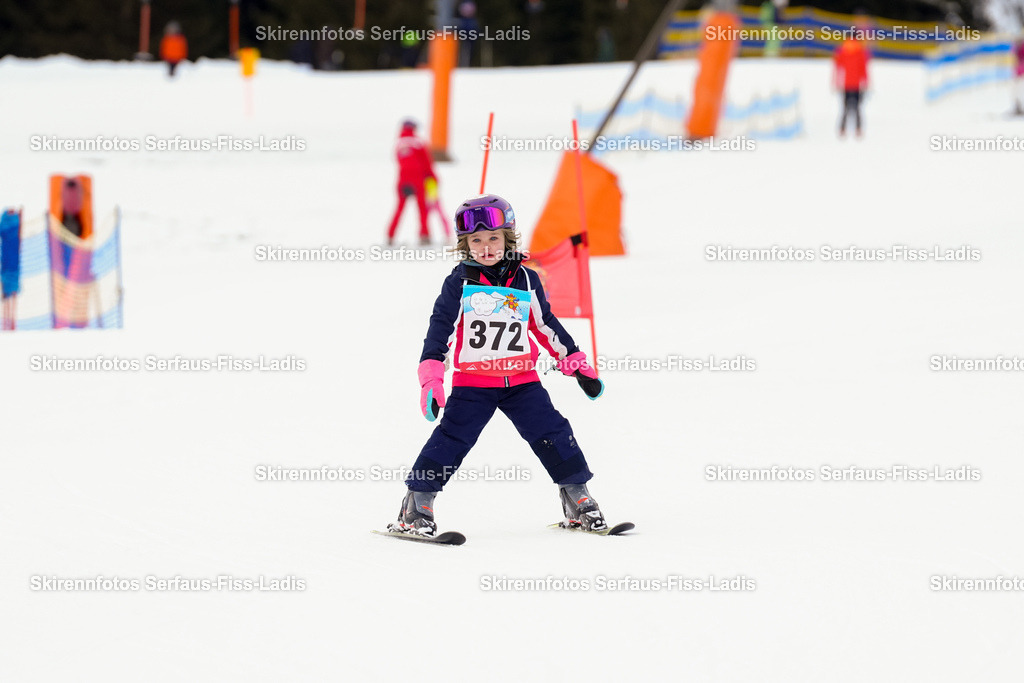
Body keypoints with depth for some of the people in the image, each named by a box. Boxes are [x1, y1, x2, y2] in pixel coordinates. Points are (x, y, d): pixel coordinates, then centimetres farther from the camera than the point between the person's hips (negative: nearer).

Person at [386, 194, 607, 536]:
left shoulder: (526, 280, 4)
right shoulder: (460, 283, -4)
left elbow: (546, 325, 15)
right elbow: (440, 328, -6)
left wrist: (576, 363, 15)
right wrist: (431, 377, -17)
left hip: (521, 378, 2)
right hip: (473, 382, -2)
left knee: (552, 432, -3)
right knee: (452, 438, -10)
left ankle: (578, 501, 10)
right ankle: (417, 505, -3)